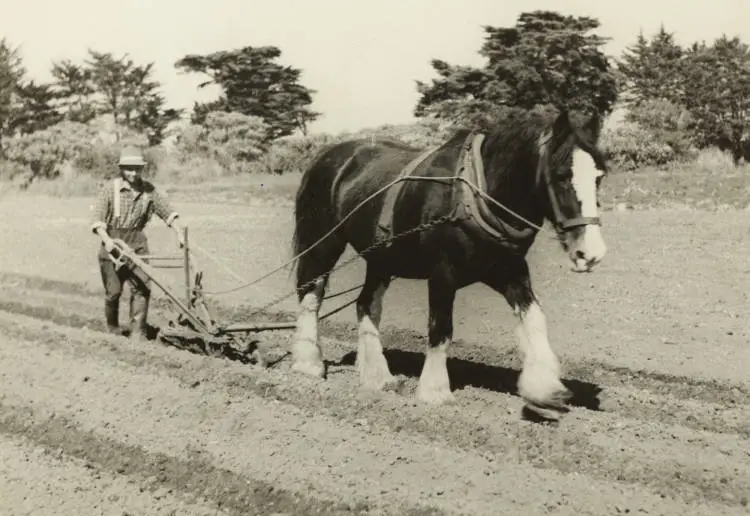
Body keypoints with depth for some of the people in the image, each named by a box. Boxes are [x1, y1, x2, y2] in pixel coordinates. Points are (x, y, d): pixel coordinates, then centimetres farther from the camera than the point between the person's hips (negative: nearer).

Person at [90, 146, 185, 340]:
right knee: (113, 290, 2)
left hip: (137, 242, 3)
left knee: (142, 286, -7)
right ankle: (112, 327, 25)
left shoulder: (148, 189, 2)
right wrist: (106, 239, -27)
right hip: (113, 242, -3)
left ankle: (138, 331, 0)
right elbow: (97, 219, -12)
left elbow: (167, 211, 5)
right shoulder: (110, 188, -8)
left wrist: (179, 234, -7)